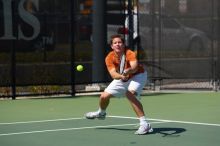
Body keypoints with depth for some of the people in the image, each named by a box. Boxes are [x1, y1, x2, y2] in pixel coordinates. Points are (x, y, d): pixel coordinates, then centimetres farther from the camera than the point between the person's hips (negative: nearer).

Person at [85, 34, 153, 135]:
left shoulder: (130, 54, -31)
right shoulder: (109, 58, -21)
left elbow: (134, 67, -49)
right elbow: (113, 74, -33)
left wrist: (128, 71, -70)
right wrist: (121, 76, -54)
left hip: (137, 75, -5)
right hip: (121, 79, 5)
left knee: (130, 94, -33)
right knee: (104, 96, 5)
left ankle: (144, 124, -34)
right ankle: (101, 113, 43)